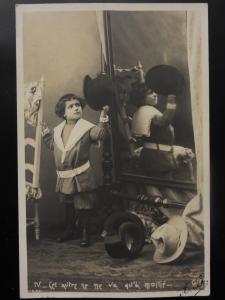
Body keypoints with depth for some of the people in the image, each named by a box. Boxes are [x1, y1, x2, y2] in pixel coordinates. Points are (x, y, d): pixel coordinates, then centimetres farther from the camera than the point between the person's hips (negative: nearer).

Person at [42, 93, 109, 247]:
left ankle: (85, 233, 21)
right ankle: (70, 230, 40)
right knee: (68, 206, 22)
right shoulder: (58, 130, 7)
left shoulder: (87, 127, -10)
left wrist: (103, 120, -40)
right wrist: (46, 134, 12)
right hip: (64, 178, 6)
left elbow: (99, 134, -28)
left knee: (83, 206, 4)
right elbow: (53, 145, 21)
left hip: (82, 177, -6)